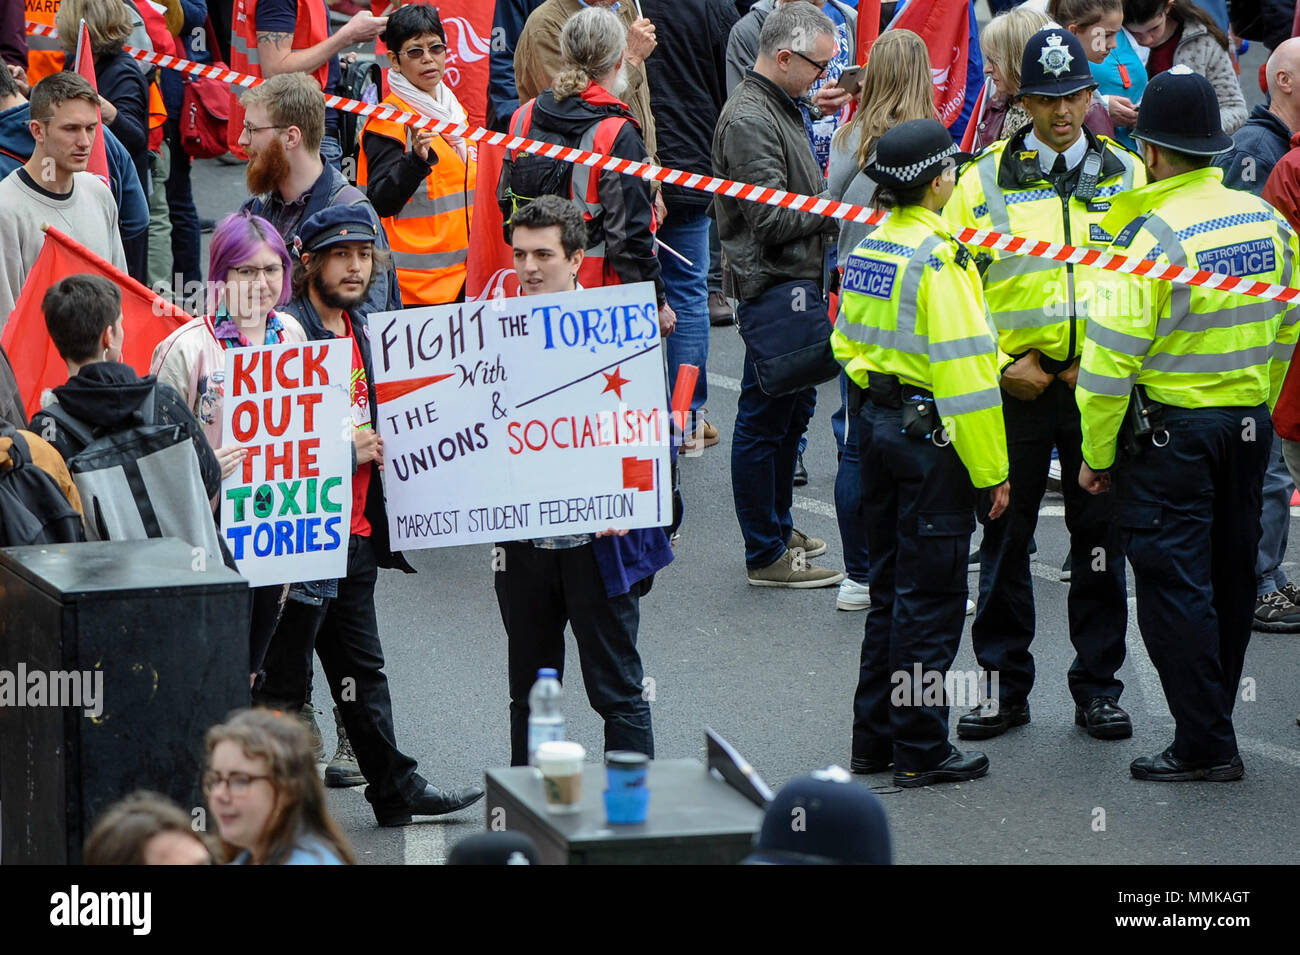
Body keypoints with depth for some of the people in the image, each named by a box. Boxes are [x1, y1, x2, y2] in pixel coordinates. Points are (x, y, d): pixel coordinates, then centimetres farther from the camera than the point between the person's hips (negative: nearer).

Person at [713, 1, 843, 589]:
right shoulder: (748, 120, -18)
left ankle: (778, 527, 31)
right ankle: (765, 556, 0)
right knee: (764, 419, -4)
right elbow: (772, 219, -22)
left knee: (794, 410, 19)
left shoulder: (780, 108, 15)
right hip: (772, 284, -11)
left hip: (800, 281, 11)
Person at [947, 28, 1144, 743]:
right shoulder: (987, 178, 2)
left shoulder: (1126, 175, 5)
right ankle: (1004, 685, 14)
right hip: (1015, 381, 0)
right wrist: (1001, 362, -8)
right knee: (1006, 535, 4)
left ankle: (1097, 685, 14)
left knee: (1101, 536, 5)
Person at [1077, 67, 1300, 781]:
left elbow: (1112, 355, -16)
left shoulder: (1150, 235, -17)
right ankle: (1212, 718, 28)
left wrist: (1097, 454, -6)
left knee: (1173, 588, -1)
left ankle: (1205, 744, -2)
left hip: (1170, 429, -7)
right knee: (1230, 579, 16)